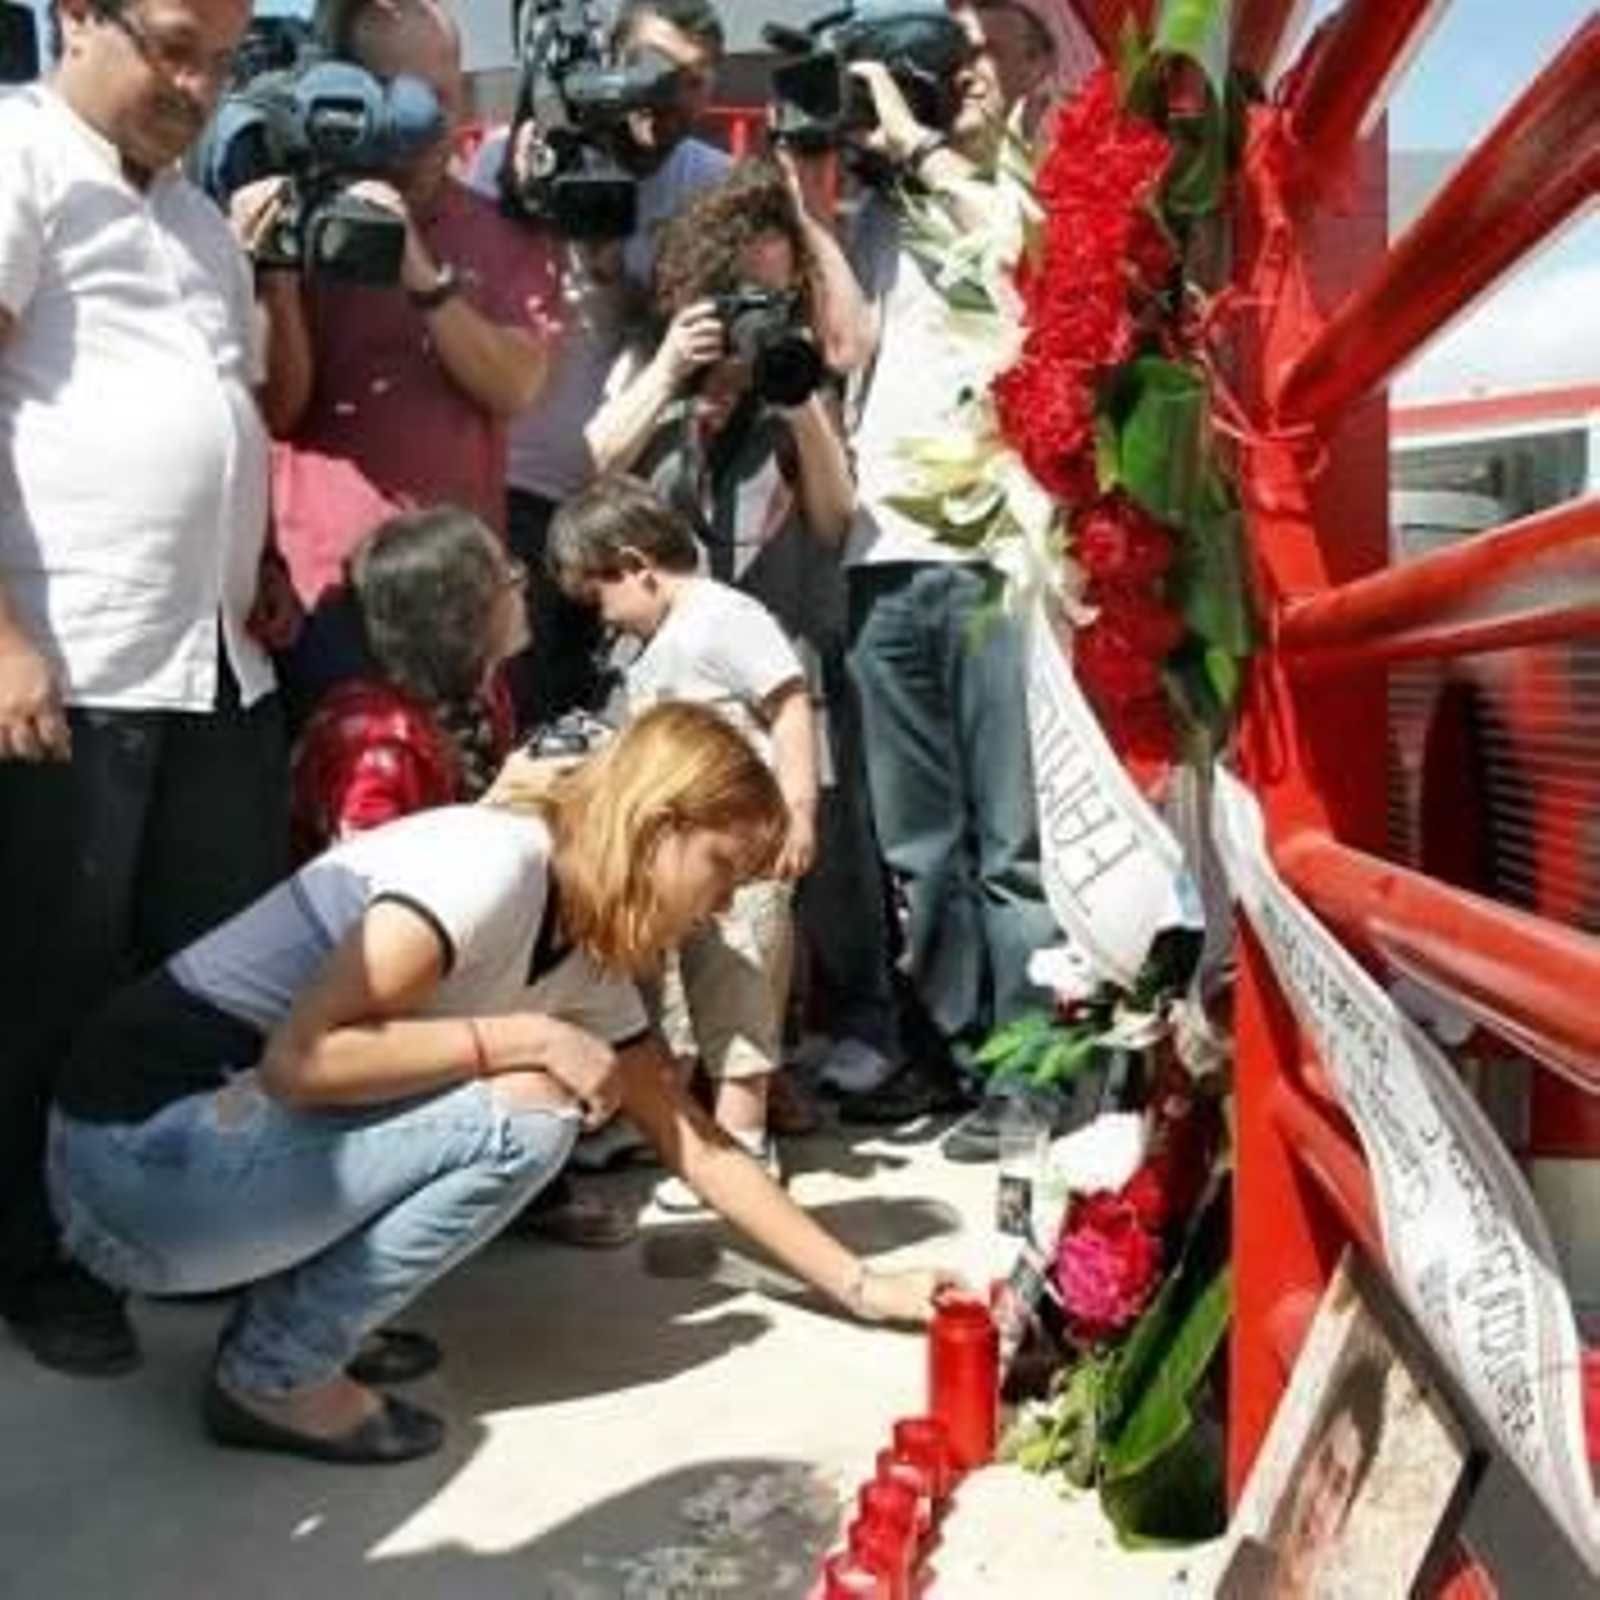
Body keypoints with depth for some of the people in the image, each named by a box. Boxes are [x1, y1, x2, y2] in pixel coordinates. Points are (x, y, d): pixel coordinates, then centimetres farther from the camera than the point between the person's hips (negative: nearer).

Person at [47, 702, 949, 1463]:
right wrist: (527, 1039, -20)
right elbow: (297, 1059, -27)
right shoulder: (491, 861, -20)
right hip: (139, 1151, -8)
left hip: (236, 1129, 8)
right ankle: (277, 1377, -4)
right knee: (522, 1114, -18)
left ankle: (296, 1307, 9)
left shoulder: (588, 961, 6)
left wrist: (860, 1283, 9)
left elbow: (699, 1147, 11)